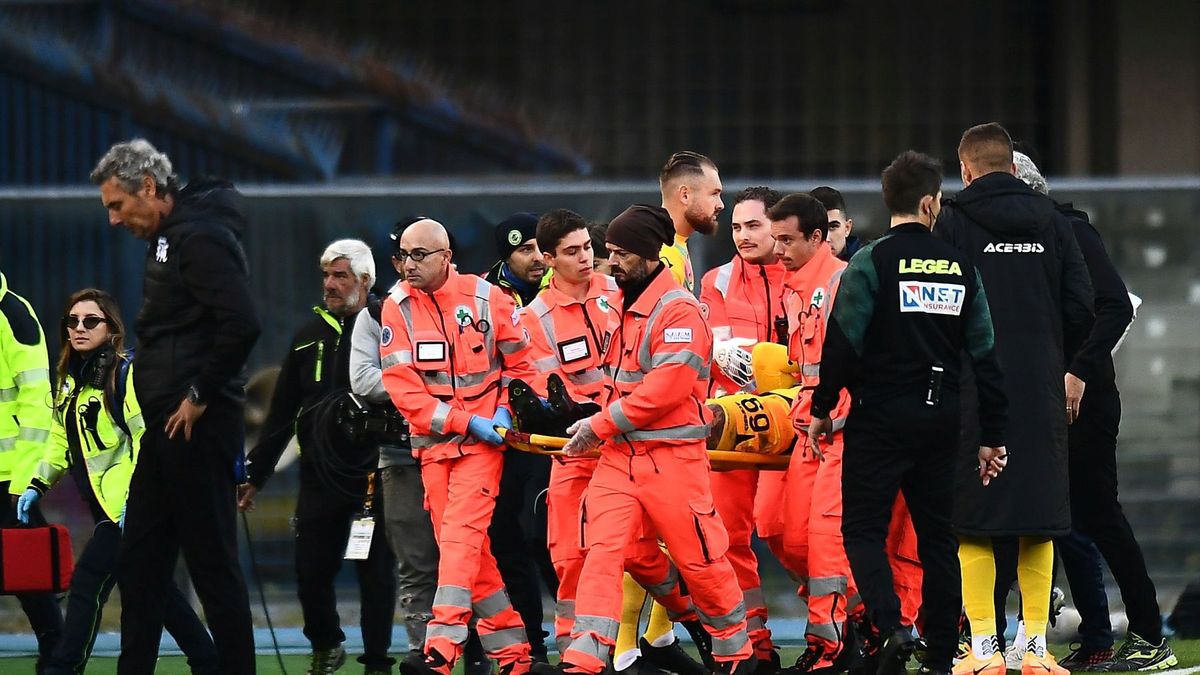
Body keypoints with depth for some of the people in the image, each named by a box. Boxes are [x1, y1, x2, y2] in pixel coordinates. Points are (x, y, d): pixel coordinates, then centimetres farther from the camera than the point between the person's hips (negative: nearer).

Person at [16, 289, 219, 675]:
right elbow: (61, 440, 24)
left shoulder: (126, 372, -11)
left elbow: (146, 438, -17)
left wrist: (134, 498, -23)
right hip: (103, 502, 9)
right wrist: (37, 484, 14)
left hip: (127, 502, -9)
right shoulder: (70, 378, 15)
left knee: (87, 583, -13)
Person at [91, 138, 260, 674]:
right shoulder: (168, 238, 17)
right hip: (169, 424, 10)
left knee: (213, 564, -6)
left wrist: (201, 396, -17)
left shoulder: (200, 237, -14)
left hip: (198, 425, -10)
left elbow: (241, 324, -25)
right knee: (139, 563, 12)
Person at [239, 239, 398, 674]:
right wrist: (255, 475, 14)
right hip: (320, 475, 4)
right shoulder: (310, 336, 12)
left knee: (376, 572, -1)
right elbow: (282, 413, 15)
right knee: (311, 572, 5)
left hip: (374, 472, -4)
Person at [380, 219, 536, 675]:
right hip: (434, 441, 3)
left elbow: (519, 362, 8)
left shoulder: (485, 298, -3)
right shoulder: (397, 308, 0)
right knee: (469, 550, 4)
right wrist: (467, 421, -13)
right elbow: (402, 386, -7)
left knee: (460, 535, -17)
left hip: (483, 439, -3)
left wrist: (504, 408, -7)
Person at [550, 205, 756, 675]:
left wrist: (601, 425, -15)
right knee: (603, 548, -5)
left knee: (698, 557, 3)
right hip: (619, 454, 7)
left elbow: (666, 389, -21)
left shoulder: (678, 311, -14)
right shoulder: (623, 306, 13)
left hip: (671, 455, -7)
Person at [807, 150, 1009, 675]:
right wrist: (992, 436, 12)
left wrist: (822, 409, 1)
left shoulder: (871, 262, -8)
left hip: (880, 416, -4)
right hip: (940, 420, 4)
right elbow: (984, 354, 7)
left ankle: (890, 626, -22)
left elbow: (843, 341, -11)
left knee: (862, 529, 0)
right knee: (937, 536, 11)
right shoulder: (960, 267, 6)